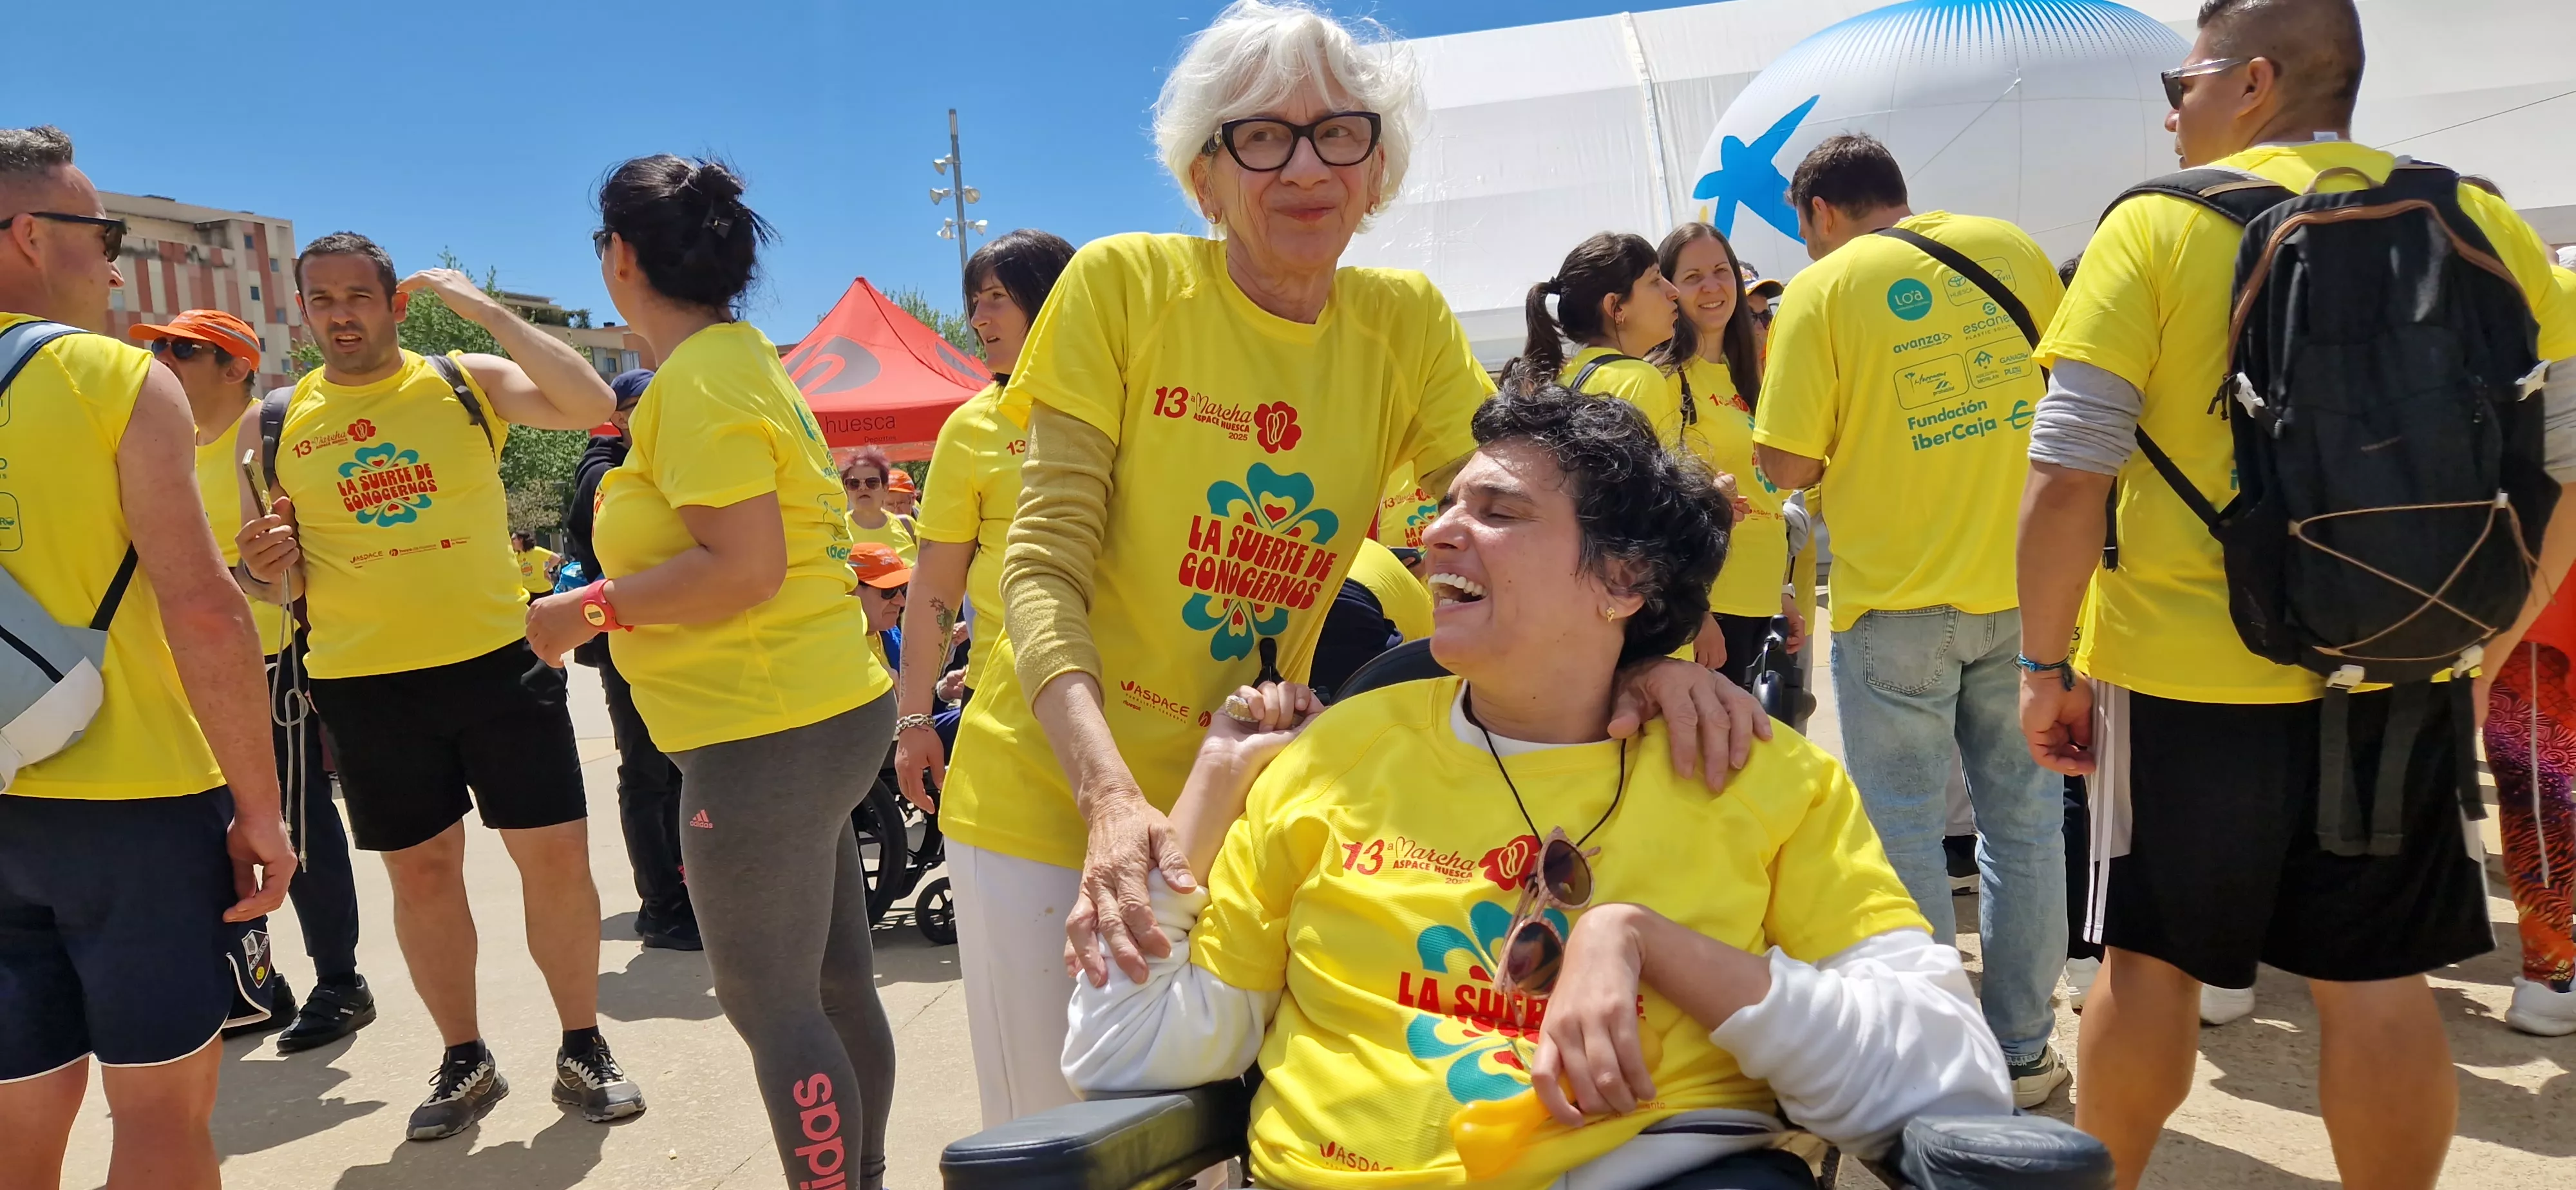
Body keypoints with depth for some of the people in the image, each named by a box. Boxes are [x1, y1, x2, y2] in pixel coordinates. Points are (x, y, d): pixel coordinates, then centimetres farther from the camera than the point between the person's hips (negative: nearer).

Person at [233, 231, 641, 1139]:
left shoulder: (469, 382, 0)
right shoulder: (272, 426, 5)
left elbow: (592, 405, -19)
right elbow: (273, 583, 11)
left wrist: (482, 307, -18)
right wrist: (263, 564, -14)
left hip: (500, 660, -1)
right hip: (364, 684, 2)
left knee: (556, 855, 0)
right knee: (421, 872, 10)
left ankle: (584, 1050, 18)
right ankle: (465, 1061, 27)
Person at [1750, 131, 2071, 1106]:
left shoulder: (1825, 289, -8)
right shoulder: (2012, 250, 6)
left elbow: (1786, 464, -12)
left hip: (1897, 604, -4)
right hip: (2022, 586, 5)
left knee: (1904, 832, 6)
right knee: (2024, 815, 14)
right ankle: (2022, 1051, 25)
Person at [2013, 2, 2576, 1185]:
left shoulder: (2157, 225, -8)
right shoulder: (2479, 224, 3)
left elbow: (2067, 476, -14)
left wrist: (2047, 665, -5)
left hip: (2184, 680, -3)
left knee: (2149, 962, 12)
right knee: (2377, 983, 11)